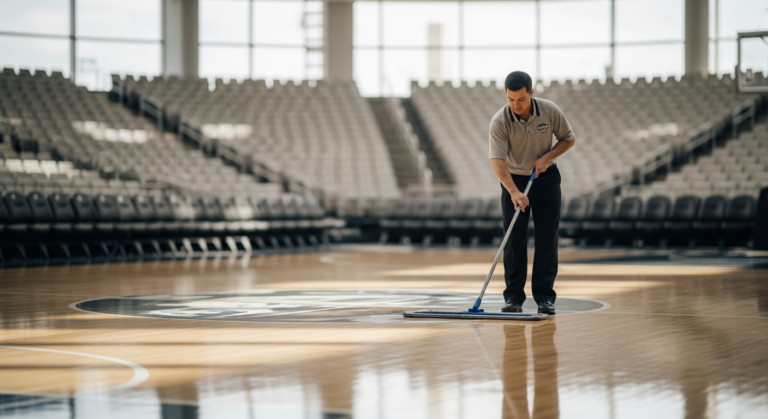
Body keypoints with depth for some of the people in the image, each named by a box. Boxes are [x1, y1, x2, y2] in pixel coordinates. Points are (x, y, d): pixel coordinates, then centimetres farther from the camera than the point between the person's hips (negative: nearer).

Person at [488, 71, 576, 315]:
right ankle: (513, 297, 0)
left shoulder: (550, 111, -16)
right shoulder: (499, 121, -22)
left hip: (546, 178, 1)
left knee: (547, 238, -1)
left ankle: (545, 297, 3)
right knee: (514, 240, -4)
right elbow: (498, 161, -28)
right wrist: (513, 192, -41)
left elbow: (568, 139, -2)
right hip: (513, 180, -1)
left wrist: (547, 157, -19)